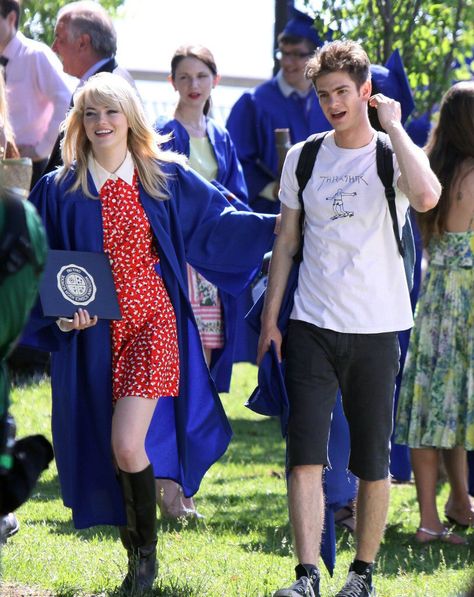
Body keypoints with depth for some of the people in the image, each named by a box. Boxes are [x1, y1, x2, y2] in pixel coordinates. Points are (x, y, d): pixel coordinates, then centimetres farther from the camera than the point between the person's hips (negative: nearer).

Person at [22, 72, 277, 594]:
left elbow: (215, 223, 10)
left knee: (127, 444, -17)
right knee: (108, 451, 7)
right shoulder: (59, 190, 3)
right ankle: (136, 554, 24)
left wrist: (276, 225, 1)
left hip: (153, 324, -2)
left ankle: (146, 552, 1)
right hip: (93, 335, 2)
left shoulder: (167, 178, 3)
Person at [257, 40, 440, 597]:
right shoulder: (303, 158, 7)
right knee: (305, 454, -10)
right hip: (311, 326, 2)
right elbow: (286, 241, 13)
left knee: (373, 462, 6)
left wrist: (392, 126, -17)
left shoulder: (392, 155, -3)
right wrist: (269, 319, 9)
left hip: (375, 328, -2)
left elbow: (426, 197, -27)